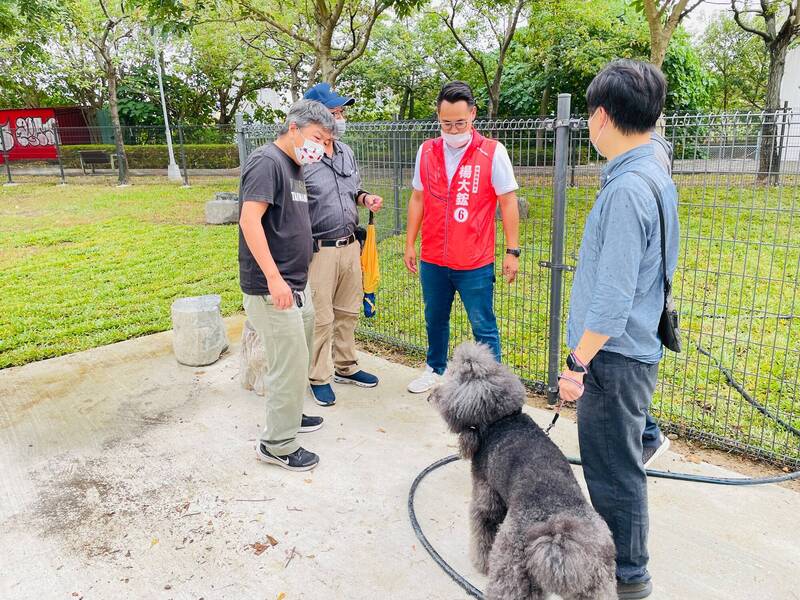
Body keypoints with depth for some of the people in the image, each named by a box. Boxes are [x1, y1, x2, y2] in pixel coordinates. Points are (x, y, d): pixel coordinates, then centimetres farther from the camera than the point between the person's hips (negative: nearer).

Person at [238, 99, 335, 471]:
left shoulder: (292, 167, 16)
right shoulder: (267, 161, -13)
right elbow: (249, 220, -22)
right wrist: (274, 278, -26)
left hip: (295, 285, 10)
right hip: (273, 289, -10)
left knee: (297, 358, 19)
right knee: (289, 365, -4)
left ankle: (288, 415, 37)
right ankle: (277, 444, 11)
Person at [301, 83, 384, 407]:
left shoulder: (346, 152, 10)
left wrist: (365, 198, 1)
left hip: (350, 245, 7)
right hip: (319, 250, -7)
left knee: (348, 311, 17)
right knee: (320, 317, 1)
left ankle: (345, 366, 33)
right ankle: (319, 377, 18)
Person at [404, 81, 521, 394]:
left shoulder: (492, 152, -8)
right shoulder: (426, 151, 4)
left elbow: (508, 202, -5)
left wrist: (512, 251, -7)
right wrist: (410, 244, 11)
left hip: (475, 262, -4)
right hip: (432, 260, 5)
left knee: (484, 326, 5)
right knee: (435, 320, 20)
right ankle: (434, 369, 41)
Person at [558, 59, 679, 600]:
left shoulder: (627, 189, -22)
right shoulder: (654, 176, 9)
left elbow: (613, 296, -25)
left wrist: (579, 361, -15)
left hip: (615, 356, -10)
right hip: (631, 348, 10)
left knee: (614, 469, 6)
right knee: (617, 462, 23)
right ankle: (615, 550, 42)